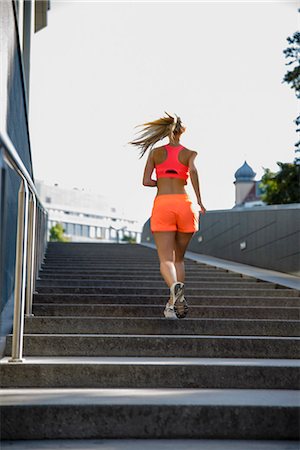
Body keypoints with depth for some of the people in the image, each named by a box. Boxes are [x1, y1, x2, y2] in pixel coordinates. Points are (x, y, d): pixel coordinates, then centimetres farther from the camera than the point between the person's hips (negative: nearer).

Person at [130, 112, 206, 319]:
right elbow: (193, 170, -13)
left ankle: (175, 286, -36)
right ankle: (174, 302, 5)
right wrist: (200, 201, -10)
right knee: (179, 259, 15)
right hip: (184, 204, 1)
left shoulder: (155, 152, 12)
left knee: (166, 260, -5)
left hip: (163, 205, -1)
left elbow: (146, 181, 3)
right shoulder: (190, 153, 9)